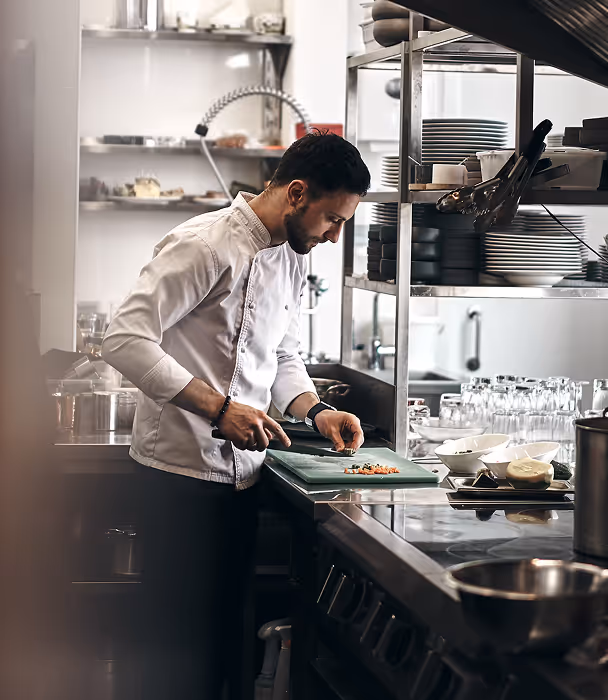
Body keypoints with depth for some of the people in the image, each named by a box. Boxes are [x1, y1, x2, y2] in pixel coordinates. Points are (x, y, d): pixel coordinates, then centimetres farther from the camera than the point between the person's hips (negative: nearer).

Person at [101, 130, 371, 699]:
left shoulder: (291, 259, 13)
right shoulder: (206, 245, -15)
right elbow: (124, 340, -21)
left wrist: (316, 411, 5)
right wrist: (218, 408, -24)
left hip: (240, 475, 9)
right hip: (185, 470, -8)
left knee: (220, 633, 14)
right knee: (180, 642, -2)